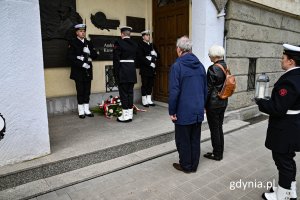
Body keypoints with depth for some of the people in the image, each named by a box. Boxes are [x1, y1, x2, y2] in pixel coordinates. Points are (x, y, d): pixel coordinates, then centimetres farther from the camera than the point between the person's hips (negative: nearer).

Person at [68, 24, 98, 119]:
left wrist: (89, 52, -10)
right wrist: (82, 64, -18)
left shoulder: (88, 43, 15)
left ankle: (87, 110, 15)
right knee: (80, 91, -1)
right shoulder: (73, 43, 0)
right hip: (78, 71, -4)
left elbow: (95, 55, 10)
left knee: (87, 91, 7)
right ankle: (81, 111, 8)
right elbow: (71, 57, -10)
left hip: (88, 71, 4)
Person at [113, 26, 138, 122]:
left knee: (123, 93, -1)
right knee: (130, 92, 10)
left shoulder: (119, 43, -8)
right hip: (132, 71, 6)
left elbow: (116, 59, -10)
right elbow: (136, 58, 12)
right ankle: (130, 114, 17)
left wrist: (116, 73, -4)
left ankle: (125, 115, 3)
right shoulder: (134, 44, 10)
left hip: (122, 71, -6)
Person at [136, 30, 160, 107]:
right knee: (144, 84, -1)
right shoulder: (140, 45, -3)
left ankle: (149, 100, 17)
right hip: (144, 69, -6)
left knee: (150, 84, 8)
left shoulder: (152, 45, 18)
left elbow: (158, 56, 17)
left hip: (152, 68, 6)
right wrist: (150, 63, -16)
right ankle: (144, 101, 8)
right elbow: (141, 57, -14)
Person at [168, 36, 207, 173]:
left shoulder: (177, 66, -14)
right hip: (198, 111, 6)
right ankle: (194, 165, 29)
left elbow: (174, 92, -18)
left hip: (184, 112, -6)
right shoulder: (200, 65, 5)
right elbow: (205, 89, 10)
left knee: (183, 140, 10)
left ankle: (186, 166, 24)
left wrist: (172, 111, -9)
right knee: (195, 139, 16)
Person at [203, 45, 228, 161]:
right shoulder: (226, 67, 5)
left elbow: (208, 88, -17)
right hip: (223, 102, 8)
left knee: (214, 129, 4)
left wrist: (203, 104, -9)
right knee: (219, 127, 17)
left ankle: (216, 154, 17)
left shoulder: (213, 69, -19)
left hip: (213, 104, -8)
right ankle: (220, 152, 30)